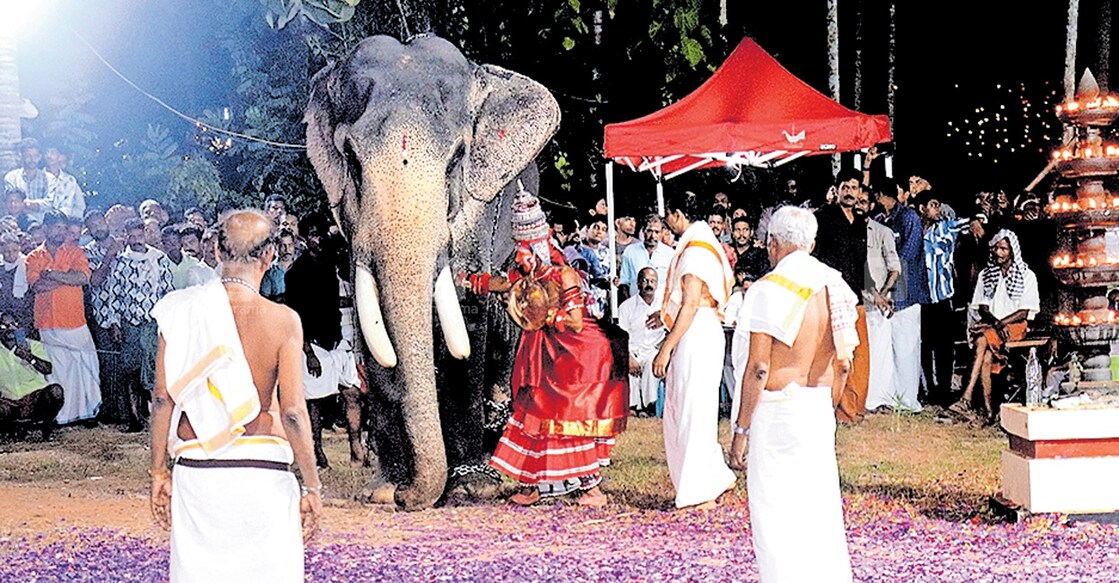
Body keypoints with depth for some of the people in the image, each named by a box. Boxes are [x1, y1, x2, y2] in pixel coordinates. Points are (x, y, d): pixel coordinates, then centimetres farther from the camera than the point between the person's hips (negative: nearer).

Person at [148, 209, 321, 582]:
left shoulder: (182, 312, -1)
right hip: (262, 474, -2)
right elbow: (293, 412, -11)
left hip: (195, 471, 3)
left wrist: (159, 472, 11)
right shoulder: (282, 321, -9)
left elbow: (162, 399, 1)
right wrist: (312, 486, -1)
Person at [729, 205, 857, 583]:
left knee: (773, 507, 1)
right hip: (819, 408, 6)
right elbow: (843, 363, 10)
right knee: (821, 506, 14)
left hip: (776, 410, -6)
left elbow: (758, 367, -16)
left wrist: (741, 428, -11)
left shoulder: (769, 289, -13)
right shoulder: (835, 286, 6)